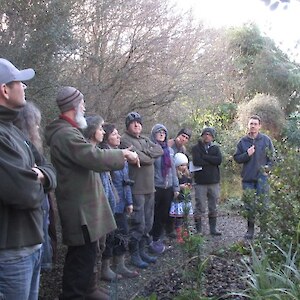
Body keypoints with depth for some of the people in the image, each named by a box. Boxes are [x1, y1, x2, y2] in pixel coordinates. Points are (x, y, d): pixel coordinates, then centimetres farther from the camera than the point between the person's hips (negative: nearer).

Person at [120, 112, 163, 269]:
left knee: (147, 222, 14)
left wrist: (146, 152, -11)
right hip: (136, 189, -8)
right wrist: (151, 157, -3)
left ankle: (142, 251, 26)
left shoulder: (145, 139, 17)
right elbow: (137, 157, -20)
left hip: (149, 187, 8)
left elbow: (159, 150, 4)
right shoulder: (125, 140, -8)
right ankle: (134, 255, 8)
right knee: (138, 223, -5)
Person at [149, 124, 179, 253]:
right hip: (155, 188, -6)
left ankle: (157, 238, 25)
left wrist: (176, 187, 12)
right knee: (154, 215, 1)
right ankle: (152, 241, 15)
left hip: (168, 188, 6)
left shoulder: (169, 150, 12)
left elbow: (173, 169, 15)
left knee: (164, 215, 11)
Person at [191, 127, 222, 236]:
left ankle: (213, 229, 21)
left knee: (213, 207, 10)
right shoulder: (196, 148, 2)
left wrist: (204, 157, -10)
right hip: (200, 182, -3)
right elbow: (196, 161, -16)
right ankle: (198, 230, 9)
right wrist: (211, 161, -9)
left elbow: (219, 160, -9)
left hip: (214, 182, 3)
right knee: (200, 208, -1)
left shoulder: (215, 148, 11)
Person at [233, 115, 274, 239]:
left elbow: (272, 157, 7)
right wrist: (247, 154, -11)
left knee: (263, 204, -1)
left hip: (262, 177, -1)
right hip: (248, 178, 1)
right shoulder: (242, 141, 5)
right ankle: (250, 229, 18)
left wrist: (268, 166, -10)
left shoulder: (266, 140, 2)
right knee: (249, 206, 6)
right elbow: (236, 158, 6)